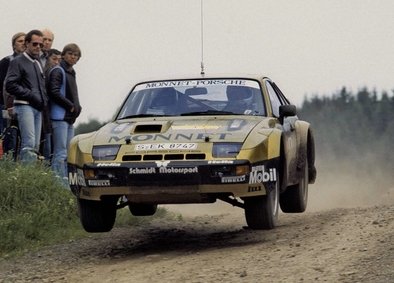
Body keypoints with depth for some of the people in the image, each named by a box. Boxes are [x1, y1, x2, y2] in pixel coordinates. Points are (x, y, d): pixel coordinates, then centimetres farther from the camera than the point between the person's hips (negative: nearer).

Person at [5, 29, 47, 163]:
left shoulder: (38, 63, 23)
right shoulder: (18, 62, -1)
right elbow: (10, 85, -11)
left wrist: (43, 99, 12)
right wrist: (31, 95, -14)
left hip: (38, 108, 8)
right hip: (24, 106, -8)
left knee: (35, 146, 4)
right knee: (29, 144, -19)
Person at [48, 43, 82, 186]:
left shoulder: (71, 73, 21)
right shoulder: (58, 71, -6)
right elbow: (55, 92, -17)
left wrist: (77, 108, 5)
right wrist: (71, 106, -13)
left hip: (70, 118, 9)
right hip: (60, 117, -9)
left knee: (68, 153, 8)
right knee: (60, 153, -12)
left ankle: (65, 184, 10)